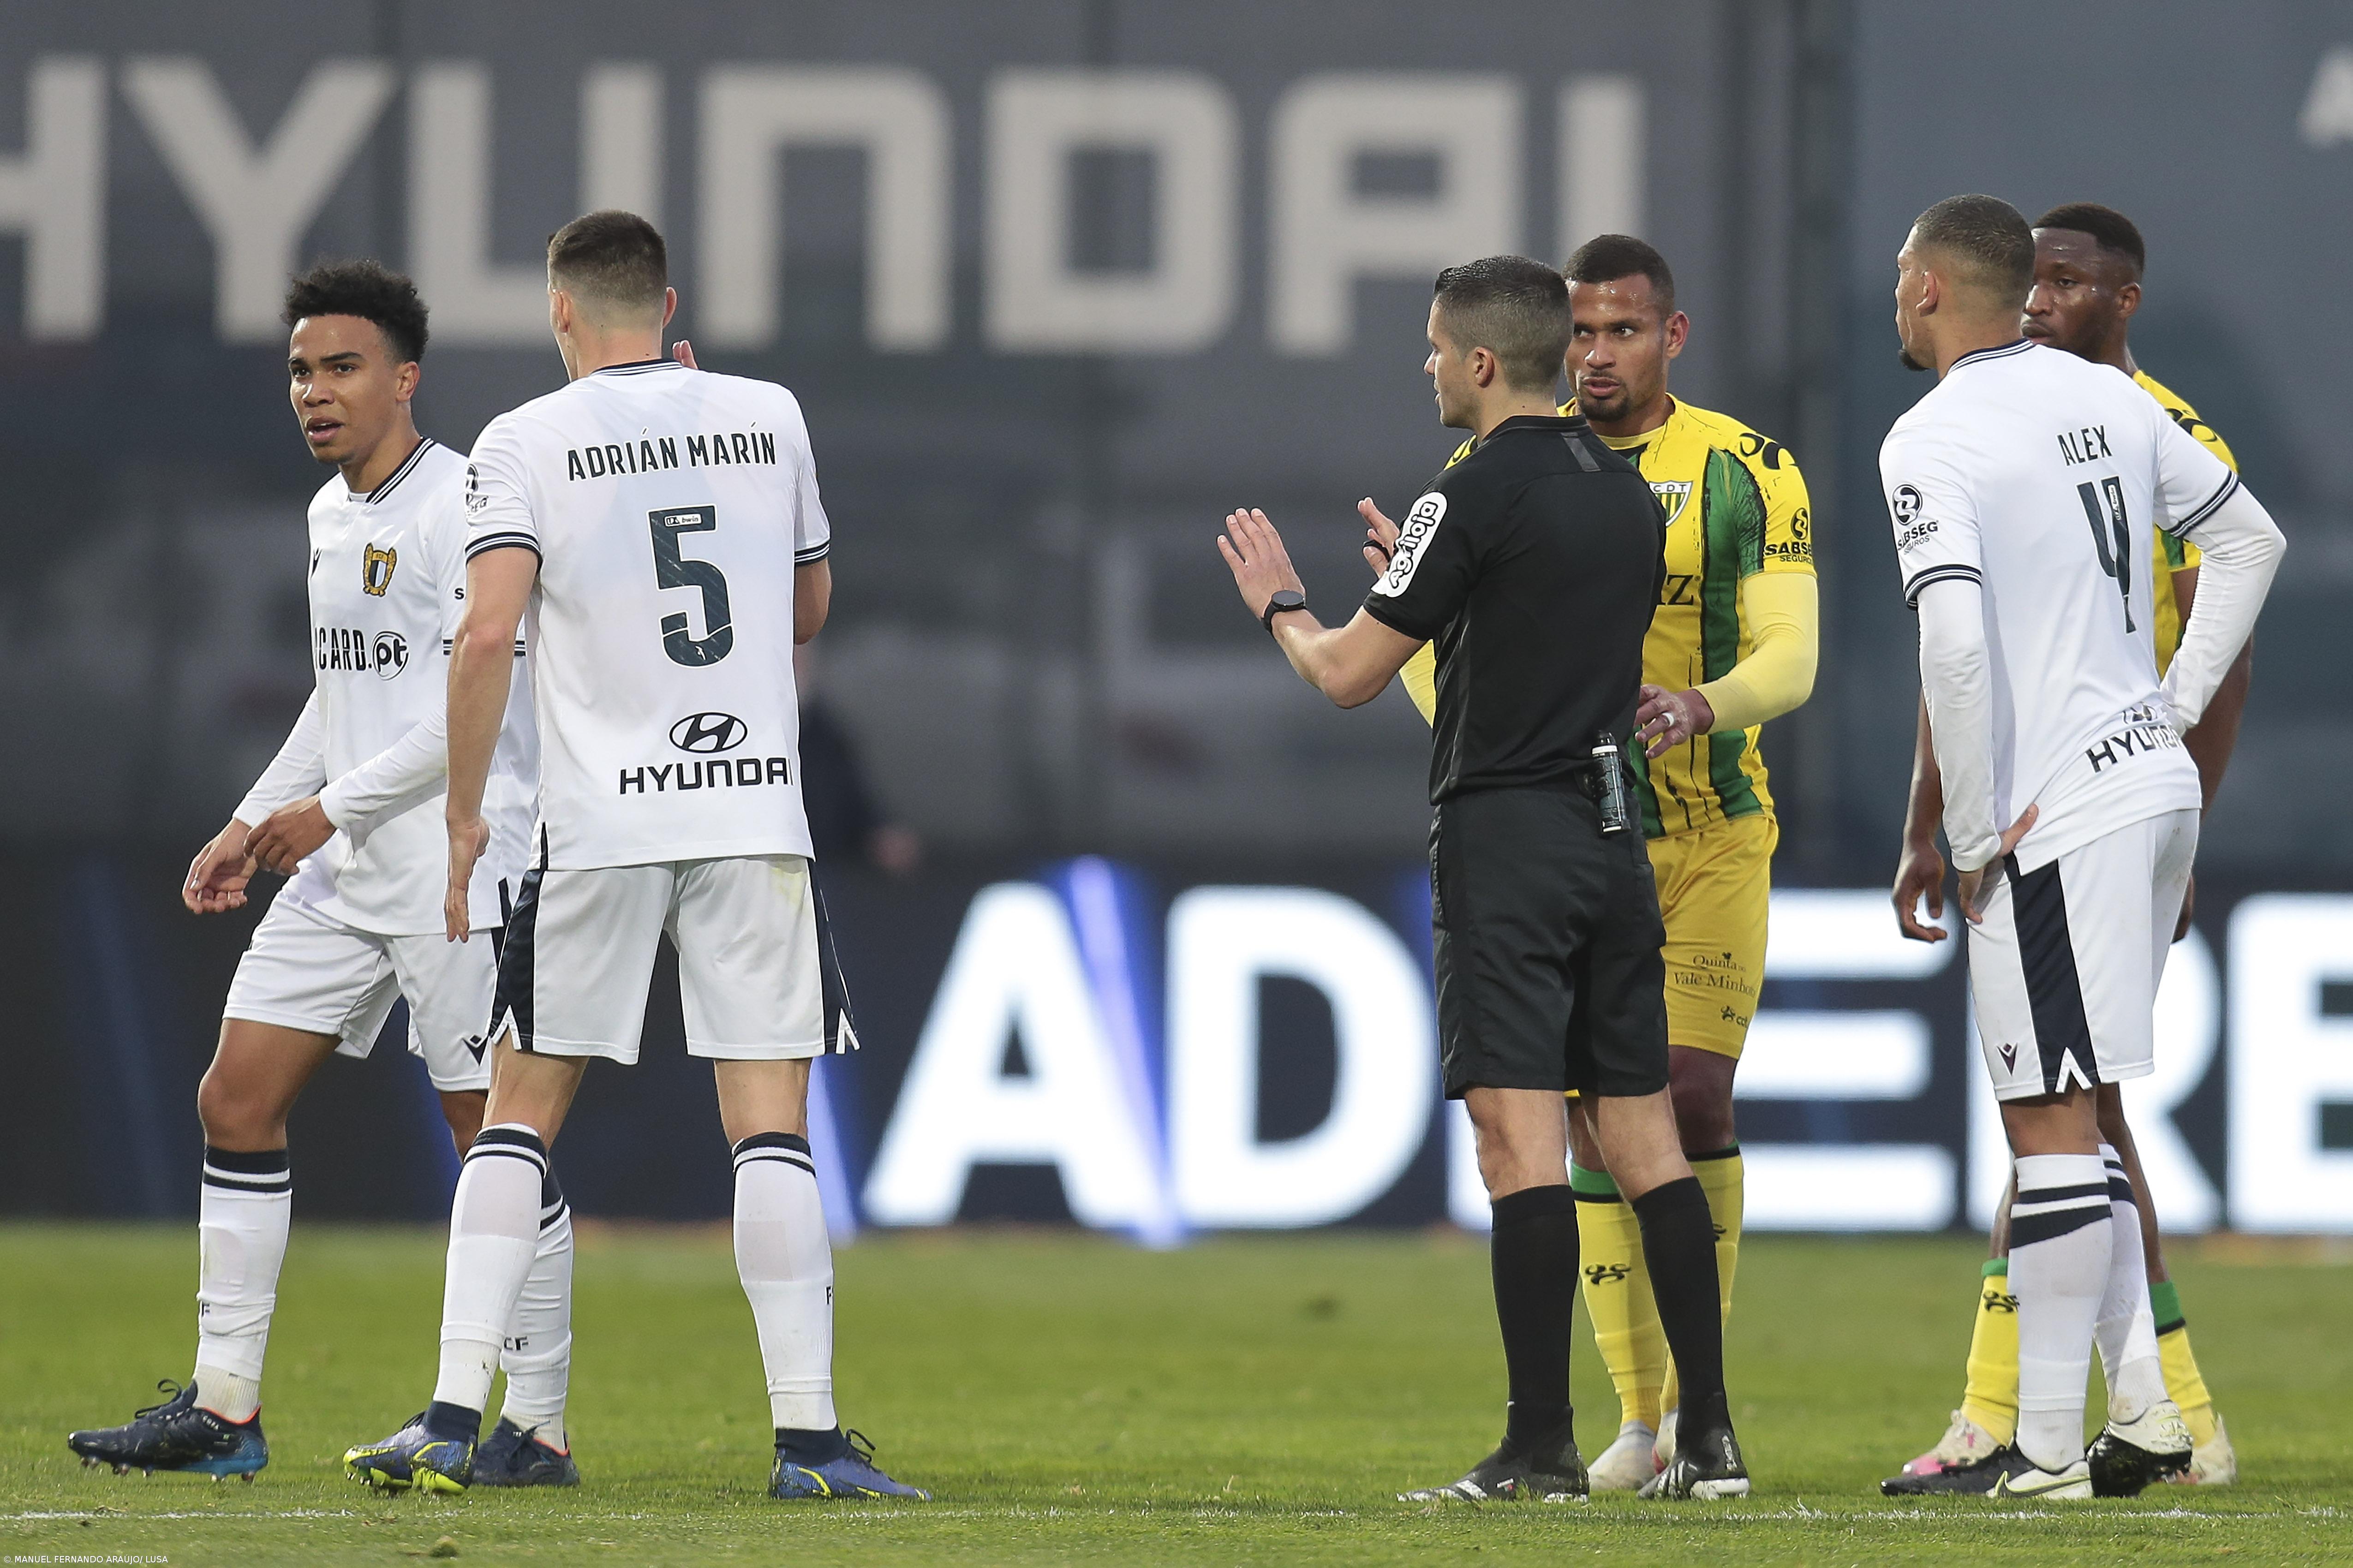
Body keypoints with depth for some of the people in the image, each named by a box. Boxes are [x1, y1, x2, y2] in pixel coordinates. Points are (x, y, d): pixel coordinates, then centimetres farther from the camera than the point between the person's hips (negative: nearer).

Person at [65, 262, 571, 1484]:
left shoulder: (462, 508, -13)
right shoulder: (331, 513, 15)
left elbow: (474, 707, -18)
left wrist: (328, 809, -14)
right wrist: (251, 824, 18)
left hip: (461, 867, -9)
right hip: (342, 873, 9)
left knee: (494, 1132, -5)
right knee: (235, 1100, 4)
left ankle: (538, 1429, 1)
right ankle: (224, 1409, 8)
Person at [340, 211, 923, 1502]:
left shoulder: (524, 445, -1)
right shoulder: (768, 416, 7)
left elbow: (488, 633, -12)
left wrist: (464, 813, -3)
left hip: (600, 818, -1)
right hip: (757, 808, 1)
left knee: (519, 1114, 8)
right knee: (770, 1128, 1)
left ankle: (452, 1420, 1)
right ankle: (808, 1435, -4)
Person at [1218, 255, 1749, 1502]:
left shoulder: (1474, 497, -11)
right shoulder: (1626, 494, 13)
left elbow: (1350, 675, -7)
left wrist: (1280, 603, 13)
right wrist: (1413, 578, 34)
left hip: (1503, 836, -7)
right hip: (1613, 834, 7)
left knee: (1520, 1136, -9)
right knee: (1642, 1130, 9)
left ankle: (1541, 1445, -13)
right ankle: (1709, 1435, 6)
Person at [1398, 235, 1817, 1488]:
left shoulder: (1745, 473, -3)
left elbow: (1789, 658, -10)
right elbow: (1427, 634, 1)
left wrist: (1700, 706, -32)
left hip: (1712, 835, -2)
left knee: (1693, 1095, -13)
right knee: (1597, 1112, -1)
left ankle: (1702, 1383, 3)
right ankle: (1640, 1415, 7)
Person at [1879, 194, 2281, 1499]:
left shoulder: (1931, 441, -13)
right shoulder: (2108, 400, 11)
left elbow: (1953, 636, -25)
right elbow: (2249, 540, 21)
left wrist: (1973, 832, -15)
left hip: (2056, 818, -8)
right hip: (2157, 785, 8)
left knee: (2051, 1123, -5)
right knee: (2077, 1115, 16)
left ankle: (2049, 1445, -3)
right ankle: (2144, 1405, 12)